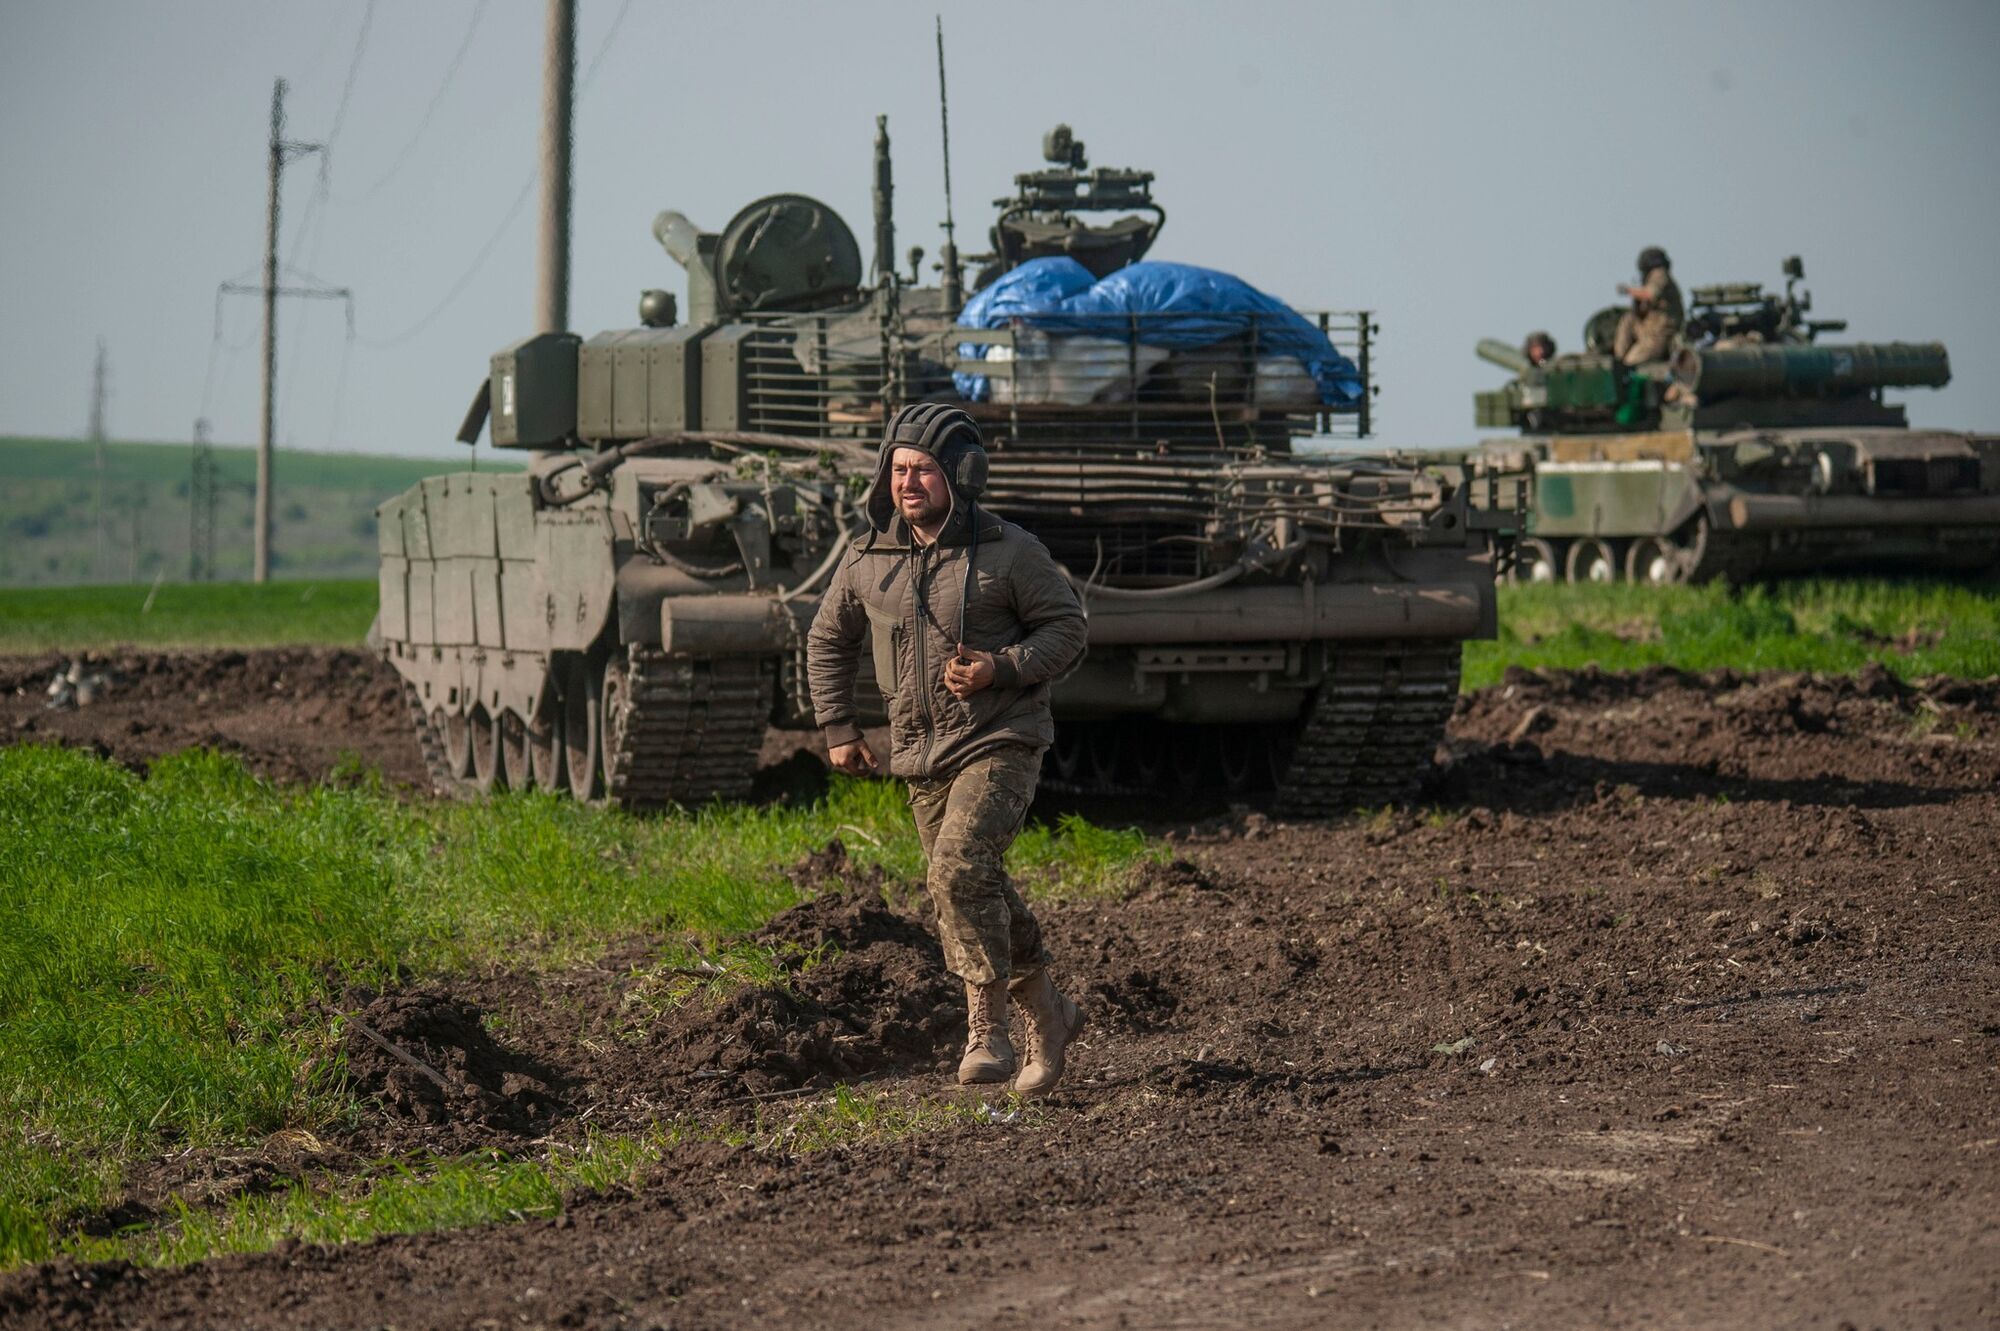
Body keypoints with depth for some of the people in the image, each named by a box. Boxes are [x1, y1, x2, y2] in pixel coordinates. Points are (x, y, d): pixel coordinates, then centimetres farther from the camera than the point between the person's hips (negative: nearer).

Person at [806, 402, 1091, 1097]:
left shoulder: (1011, 552, -8)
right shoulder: (868, 561, 4)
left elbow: (1066, 627, -3)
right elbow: (828, 641, 18)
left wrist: (1003, 668, -19)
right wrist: (836, 729, 13)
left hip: (1000, 743, -5)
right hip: (920, 758, 5)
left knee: (960, 871, -24)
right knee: (980, 893, 10)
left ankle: (985, 1028, -15)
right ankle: (1047, 1015, 29)